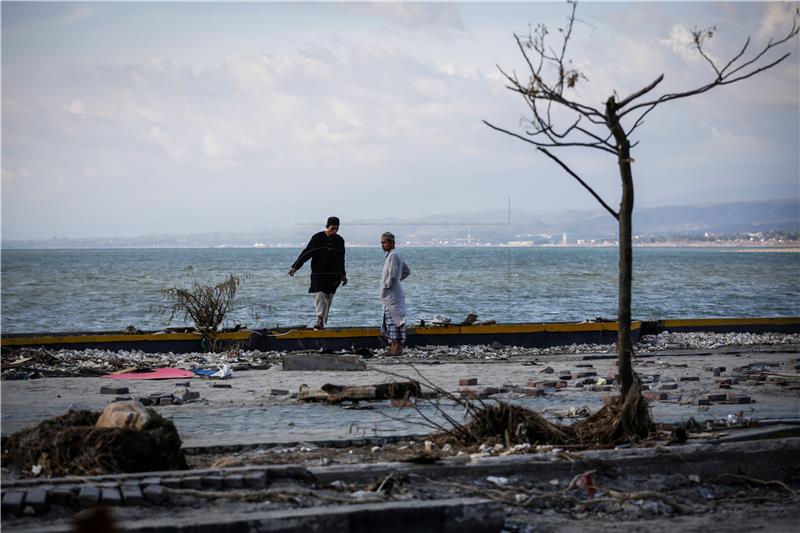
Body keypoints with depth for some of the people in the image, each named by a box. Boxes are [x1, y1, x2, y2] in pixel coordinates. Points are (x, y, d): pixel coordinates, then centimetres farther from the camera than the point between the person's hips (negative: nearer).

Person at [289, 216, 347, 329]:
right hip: (318, 274, -3)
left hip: (333, 275, 3)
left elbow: (341, 260, 20)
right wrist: (295, 267, -9)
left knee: (328, 300, 3)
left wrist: (343, 275, 23)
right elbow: (306, 253, -4)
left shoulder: (339, 240, 10)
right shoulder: (317, 238, -3)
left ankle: (322, 324, 8)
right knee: (319, 295, -19)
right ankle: (319, 319, -24)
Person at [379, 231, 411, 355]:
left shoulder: (393, 255, -16)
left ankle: (397, 346, -7)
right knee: (389, 320, 13)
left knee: (394, 320, -8)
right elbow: (407, 271, 25)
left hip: (392, 295, -10)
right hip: (389, 296, 10)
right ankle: (393, 345, 17)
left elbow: (392, 275, -23)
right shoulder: (395, 255, 15)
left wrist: (386, 286, -12)